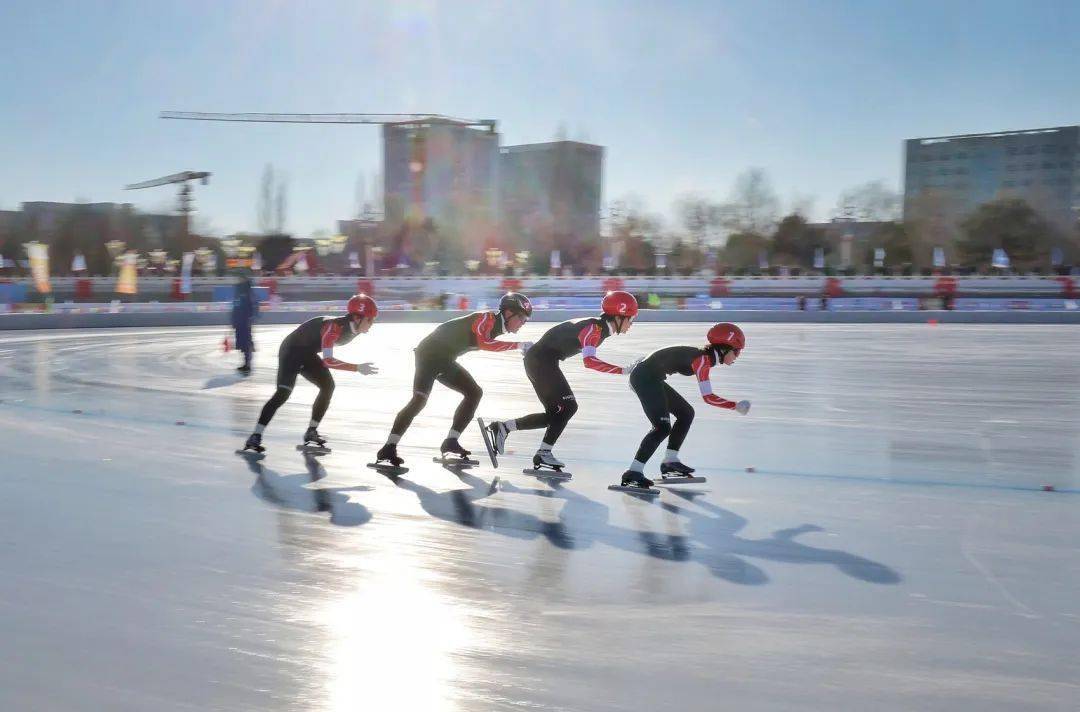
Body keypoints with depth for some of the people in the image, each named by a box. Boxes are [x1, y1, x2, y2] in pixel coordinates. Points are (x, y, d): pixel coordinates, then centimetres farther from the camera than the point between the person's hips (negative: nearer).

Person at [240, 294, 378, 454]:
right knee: (283, 392, -20)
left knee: (328, 386, 4)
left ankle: (311, 432, 14)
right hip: (291, 351, -9)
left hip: (308, 354, 9)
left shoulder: (351, 328, -6)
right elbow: (327, 360, -42)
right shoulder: (335, 326, -33)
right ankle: (255, 437, -20)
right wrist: (357, 368, -45)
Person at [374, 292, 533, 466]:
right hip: (430, 353, -10)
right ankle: (388, 449, -22)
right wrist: (519, 344, -32)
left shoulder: (495, 326, 9)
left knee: (474, 393, 7)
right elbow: (484, 344, -36)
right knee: (420, 399, -22)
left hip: (445, 360, 10)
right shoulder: (487, 318, -18)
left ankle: (451, 442, 7)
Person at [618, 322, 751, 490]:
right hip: (645, 378, -10)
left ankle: (670, 461, 20)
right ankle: (633, 473, -19)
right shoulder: (703, 359, -16)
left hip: (650, 378, 10)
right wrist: (736, 406, -14)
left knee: (686, 413, 16)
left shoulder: (704, 356, 12)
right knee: (663, 427, -16)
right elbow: (708, 397, -21)